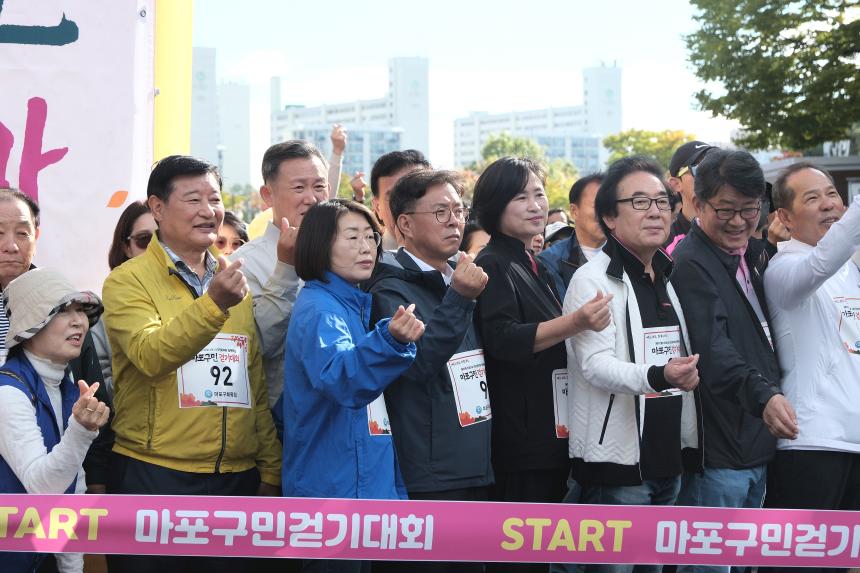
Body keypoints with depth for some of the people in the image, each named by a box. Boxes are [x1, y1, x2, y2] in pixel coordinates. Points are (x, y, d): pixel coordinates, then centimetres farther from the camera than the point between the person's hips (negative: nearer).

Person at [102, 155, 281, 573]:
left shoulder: (235, 281, 12)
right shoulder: (129, 280, -3)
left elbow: (257, 386, 14)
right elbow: (151, 356, -21)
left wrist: (270, 471, 11)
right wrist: (213, 303, -33)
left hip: (237, 477, 5)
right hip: (154, 476, -5)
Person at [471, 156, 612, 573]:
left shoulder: (535, 267, 18)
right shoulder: (493, 266, -11)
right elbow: (504, 340, -24)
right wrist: (576, 322, -33)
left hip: (551, 433, 9)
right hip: (519, 439, -9)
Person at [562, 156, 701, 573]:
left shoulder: (671, 278, 14)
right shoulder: (592, 280, -10)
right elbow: (595, 365, -22)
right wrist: (659, 375, -36)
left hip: (668, 459, 7)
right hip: (615, 461, -7)